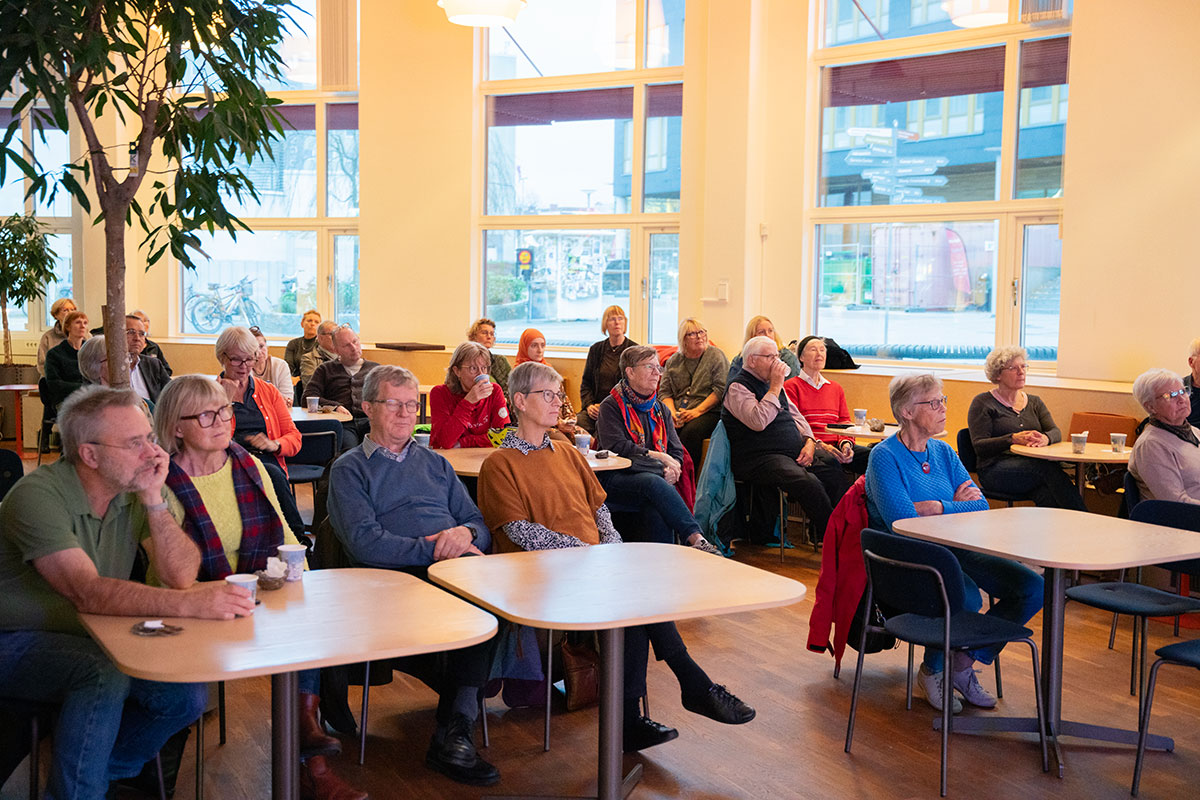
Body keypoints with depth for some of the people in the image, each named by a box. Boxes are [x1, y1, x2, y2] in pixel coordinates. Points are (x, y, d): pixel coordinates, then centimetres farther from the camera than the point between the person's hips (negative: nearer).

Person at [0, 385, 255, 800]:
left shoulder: (134, 492, -2)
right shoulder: (38, 495, -21)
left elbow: (181, 575, -10)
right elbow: (87, 593, -33)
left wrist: (153, 499, -21)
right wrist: (188, 603, -45)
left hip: (95, 639, 6)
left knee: (186, 696, -13)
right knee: (105, 674, -34)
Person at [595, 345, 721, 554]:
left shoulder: (660, 409, 23)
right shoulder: (611, 406, 4)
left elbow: (676, 451, 17)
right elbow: (616, 447, -11)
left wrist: (673, 466, -7)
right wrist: (657, 457, -12)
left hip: (656, 477, 5)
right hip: (616, 480, -5)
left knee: (657, 509, -33)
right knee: (653, 483, -38)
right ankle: (696, 538, -47)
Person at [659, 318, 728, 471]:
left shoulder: (716, 356, 4)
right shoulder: (673, 361, 17)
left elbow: (721, 389, -7)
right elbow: (664, 391, 13)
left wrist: (697, 411, -16)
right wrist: (672, 412, -7)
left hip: (709, 412, -4)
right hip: (678, 413, 4)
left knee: (691, 431, -35)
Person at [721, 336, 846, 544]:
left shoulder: (771, 382, 21)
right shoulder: (738, 388, -5)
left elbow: (796, 415, 25)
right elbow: (758, 422, -21)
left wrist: (809, 441, 6)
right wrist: (775, 387, -13)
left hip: (794, 454, 8)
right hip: (760, 459, -8)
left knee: (835, 474, -17)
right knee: (808, 482, -32)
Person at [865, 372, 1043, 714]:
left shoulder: (943, 452, 12)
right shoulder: (885, 456, -9)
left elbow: (981, 506, 5)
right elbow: (901, 520, -20)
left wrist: (940, 509, -13)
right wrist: (959, 508, -8)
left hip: (952, 549, 7)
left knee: (1032, 587, -10)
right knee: (967, 598, -33)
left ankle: (964, 663, 3)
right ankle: (932, 670, -3)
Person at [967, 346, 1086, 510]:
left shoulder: (1034, 402, 22)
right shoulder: (983, 403, 4)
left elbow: (1056, 432, 8)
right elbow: (979, 446, -6)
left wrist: (1045, 438, -18)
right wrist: (1013, 439, -22)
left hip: (1032, 468, 5)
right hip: (995, 469, -5)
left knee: (1048, 496, -33)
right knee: (1048, 467, -33)